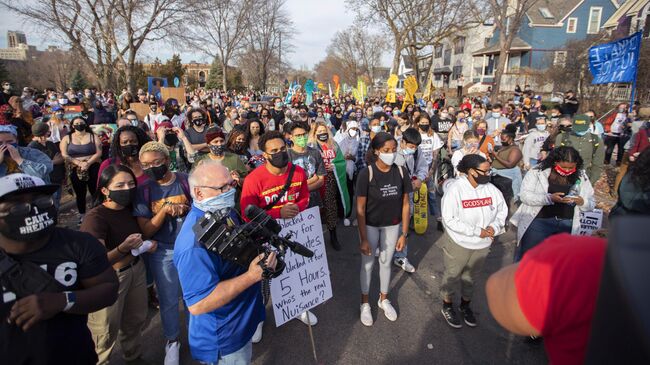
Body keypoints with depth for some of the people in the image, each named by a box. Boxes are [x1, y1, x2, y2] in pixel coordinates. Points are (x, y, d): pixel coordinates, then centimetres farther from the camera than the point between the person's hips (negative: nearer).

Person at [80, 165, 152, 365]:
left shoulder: (130, 208, -3)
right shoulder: (95, 218, -22)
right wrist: (123, 248, -44)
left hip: (136, 269, 7)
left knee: (136, 320, 20)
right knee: (107, 330, 5)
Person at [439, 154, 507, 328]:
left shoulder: (491, 189, -5)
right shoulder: (455, 189, -20)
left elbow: (502, 211, 6)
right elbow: (450, 220, -24)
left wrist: (494, 227, -14)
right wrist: (477, 231, -24)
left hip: (482, 245, 5)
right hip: (459, 243, -5)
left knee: (471, 276, 22)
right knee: (452, 275, 13)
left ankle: (465, 305, 44)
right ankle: (447, 307, 35)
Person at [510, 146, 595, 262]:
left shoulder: (581, 176, 5)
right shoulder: (538, 171, -6)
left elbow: (591, 204, 9)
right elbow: (525, 195, -11)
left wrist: (582, 202, -15)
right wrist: (550, 198, -25)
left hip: (567, 224, 3)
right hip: (538, 220, -3)